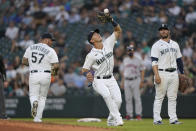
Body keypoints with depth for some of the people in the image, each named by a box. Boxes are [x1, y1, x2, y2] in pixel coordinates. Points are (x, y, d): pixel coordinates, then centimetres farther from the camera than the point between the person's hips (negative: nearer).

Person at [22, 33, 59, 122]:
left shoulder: (30, 48, 6)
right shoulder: (51, 51, -5)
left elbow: (24, 61, 8)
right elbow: (56, 66, -10)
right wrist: (54, 70, 12)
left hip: (33, 74, 1)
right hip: (45, 75, -1)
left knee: (33, 95, 10)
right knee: (42, 97, 14)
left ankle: (34, 102, -26)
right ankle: (38, 117, 9)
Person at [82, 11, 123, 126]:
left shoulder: (108, 43, 3)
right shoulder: (91, 55, -9)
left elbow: (118, 31, 4)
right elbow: (84, 69, -7)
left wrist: (112, 21, -13)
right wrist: (87, 74, -30)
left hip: (110, 79, 4)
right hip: (98, 81, -4)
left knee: (118, 100, -12)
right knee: (106, 95, -32)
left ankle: (111, 120, 11)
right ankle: (117, 118, -33)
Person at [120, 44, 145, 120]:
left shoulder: (138, 60, 3)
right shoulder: (125, 60, 13)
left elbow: (142, 71, 2)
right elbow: (122, 71, 16)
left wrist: (141, 81, -7)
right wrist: (122, 82, 10)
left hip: (135, 80, -4)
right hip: (127, 81, 4)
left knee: (137, 98, -7)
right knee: (128, 99, 3)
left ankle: (138, 114, -6)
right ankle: (129, 115, 6)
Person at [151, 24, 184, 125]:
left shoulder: (175, 44, 16)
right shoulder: (157, 45, 0)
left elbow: (179, 60, 19)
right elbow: (154, 61, -8)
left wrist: (182, 73, 13)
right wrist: (156, 75, -19)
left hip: (174, 74, 5)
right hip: (162, 73, -5)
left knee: (173, 97, 4)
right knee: (159, 97, -5)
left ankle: (173, 119, 5)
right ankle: (157, 119, -4)